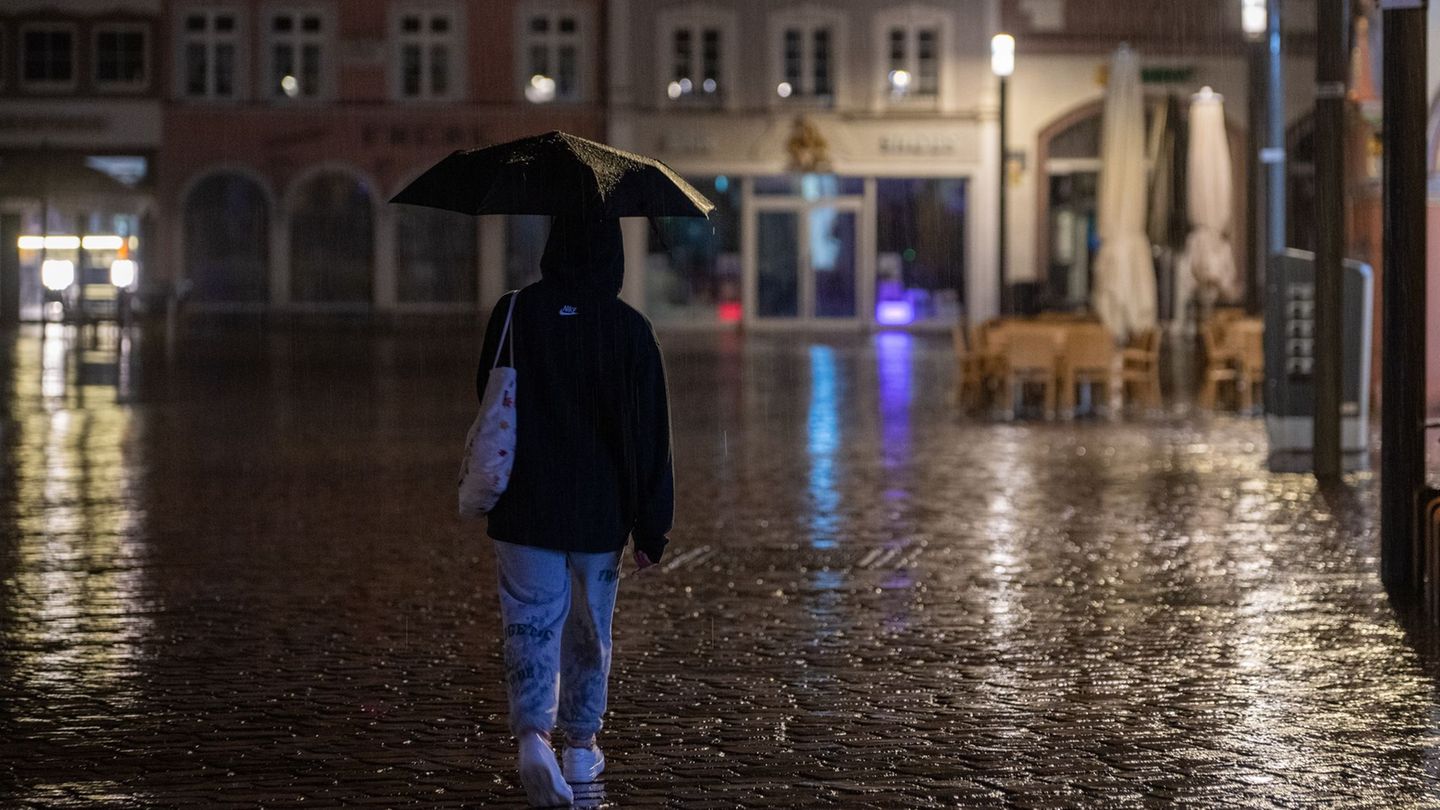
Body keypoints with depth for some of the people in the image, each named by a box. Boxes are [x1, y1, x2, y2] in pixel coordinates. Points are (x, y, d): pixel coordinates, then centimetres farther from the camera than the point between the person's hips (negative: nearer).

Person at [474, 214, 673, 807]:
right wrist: (651, 529, -1)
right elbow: (652, 435, -6)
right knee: (590, 630, 16)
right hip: (600, 512, 1)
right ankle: (582, 748, 27)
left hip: (524, 510, 0)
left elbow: (489, 402, 5)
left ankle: (533, 733, -22)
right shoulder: (631, 330, -8)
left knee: (532, 626, 1)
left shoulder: (514, 314, -7)